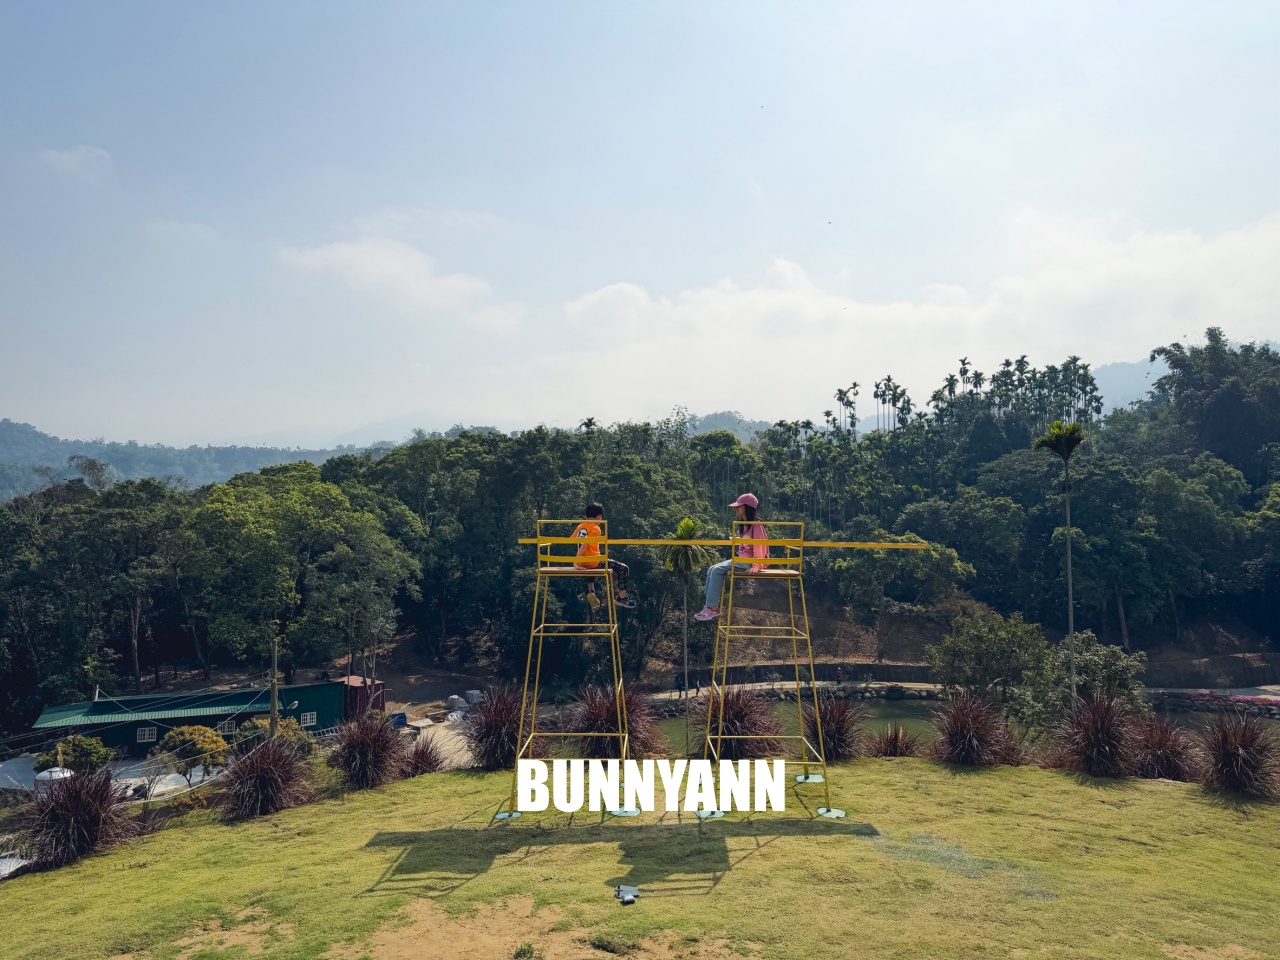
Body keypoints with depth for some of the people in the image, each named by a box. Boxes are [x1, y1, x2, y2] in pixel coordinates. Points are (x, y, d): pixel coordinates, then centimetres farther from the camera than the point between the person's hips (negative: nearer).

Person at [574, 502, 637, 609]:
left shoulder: (580, 526, 7)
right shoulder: (595, 529, -14)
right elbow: (584, 546, -23)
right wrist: (576, 562, -23)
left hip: (584, 563, 8)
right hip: (594, 562, -8)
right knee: (624, 568, 0)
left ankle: (591, 593, 39)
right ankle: (622, 598, 5)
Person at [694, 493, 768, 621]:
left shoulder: (756, 525, -12)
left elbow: (759, 546, -17)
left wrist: (756, 566, -23)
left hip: (749, 561, -9)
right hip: (741, 559, 9)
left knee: (718, 570, -22)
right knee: (712, 570, -4)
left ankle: (713, 608, -19)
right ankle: (711, 605, -8)